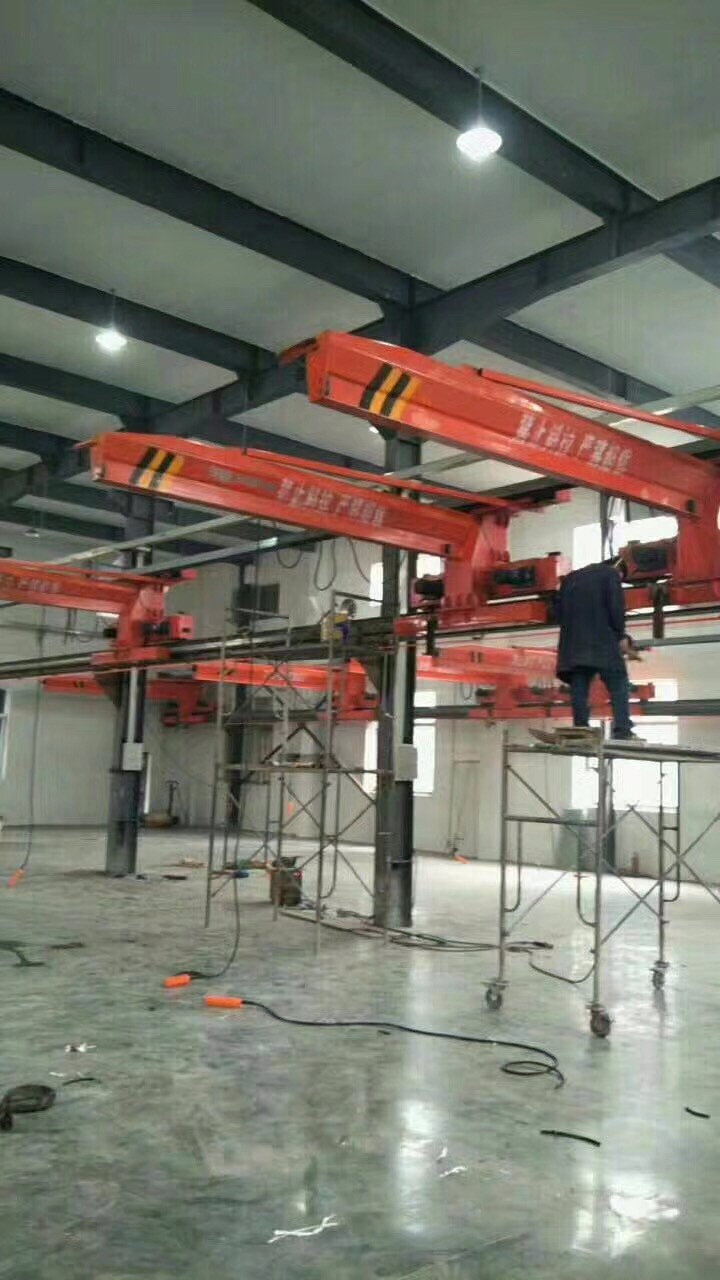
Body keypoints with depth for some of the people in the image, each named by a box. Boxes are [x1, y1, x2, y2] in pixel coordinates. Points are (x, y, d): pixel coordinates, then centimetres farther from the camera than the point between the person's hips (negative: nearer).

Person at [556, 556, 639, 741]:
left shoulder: (571, 578, 26)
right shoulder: (611, 574, 9)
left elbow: (559, 611, 20)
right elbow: (616, 606, -5)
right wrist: (621, 635, 0)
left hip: (573, 642, 5)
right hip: (602, 641, -5)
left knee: (579, 687, 2)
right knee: (618, 683, -4)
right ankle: (622, 731, -15)